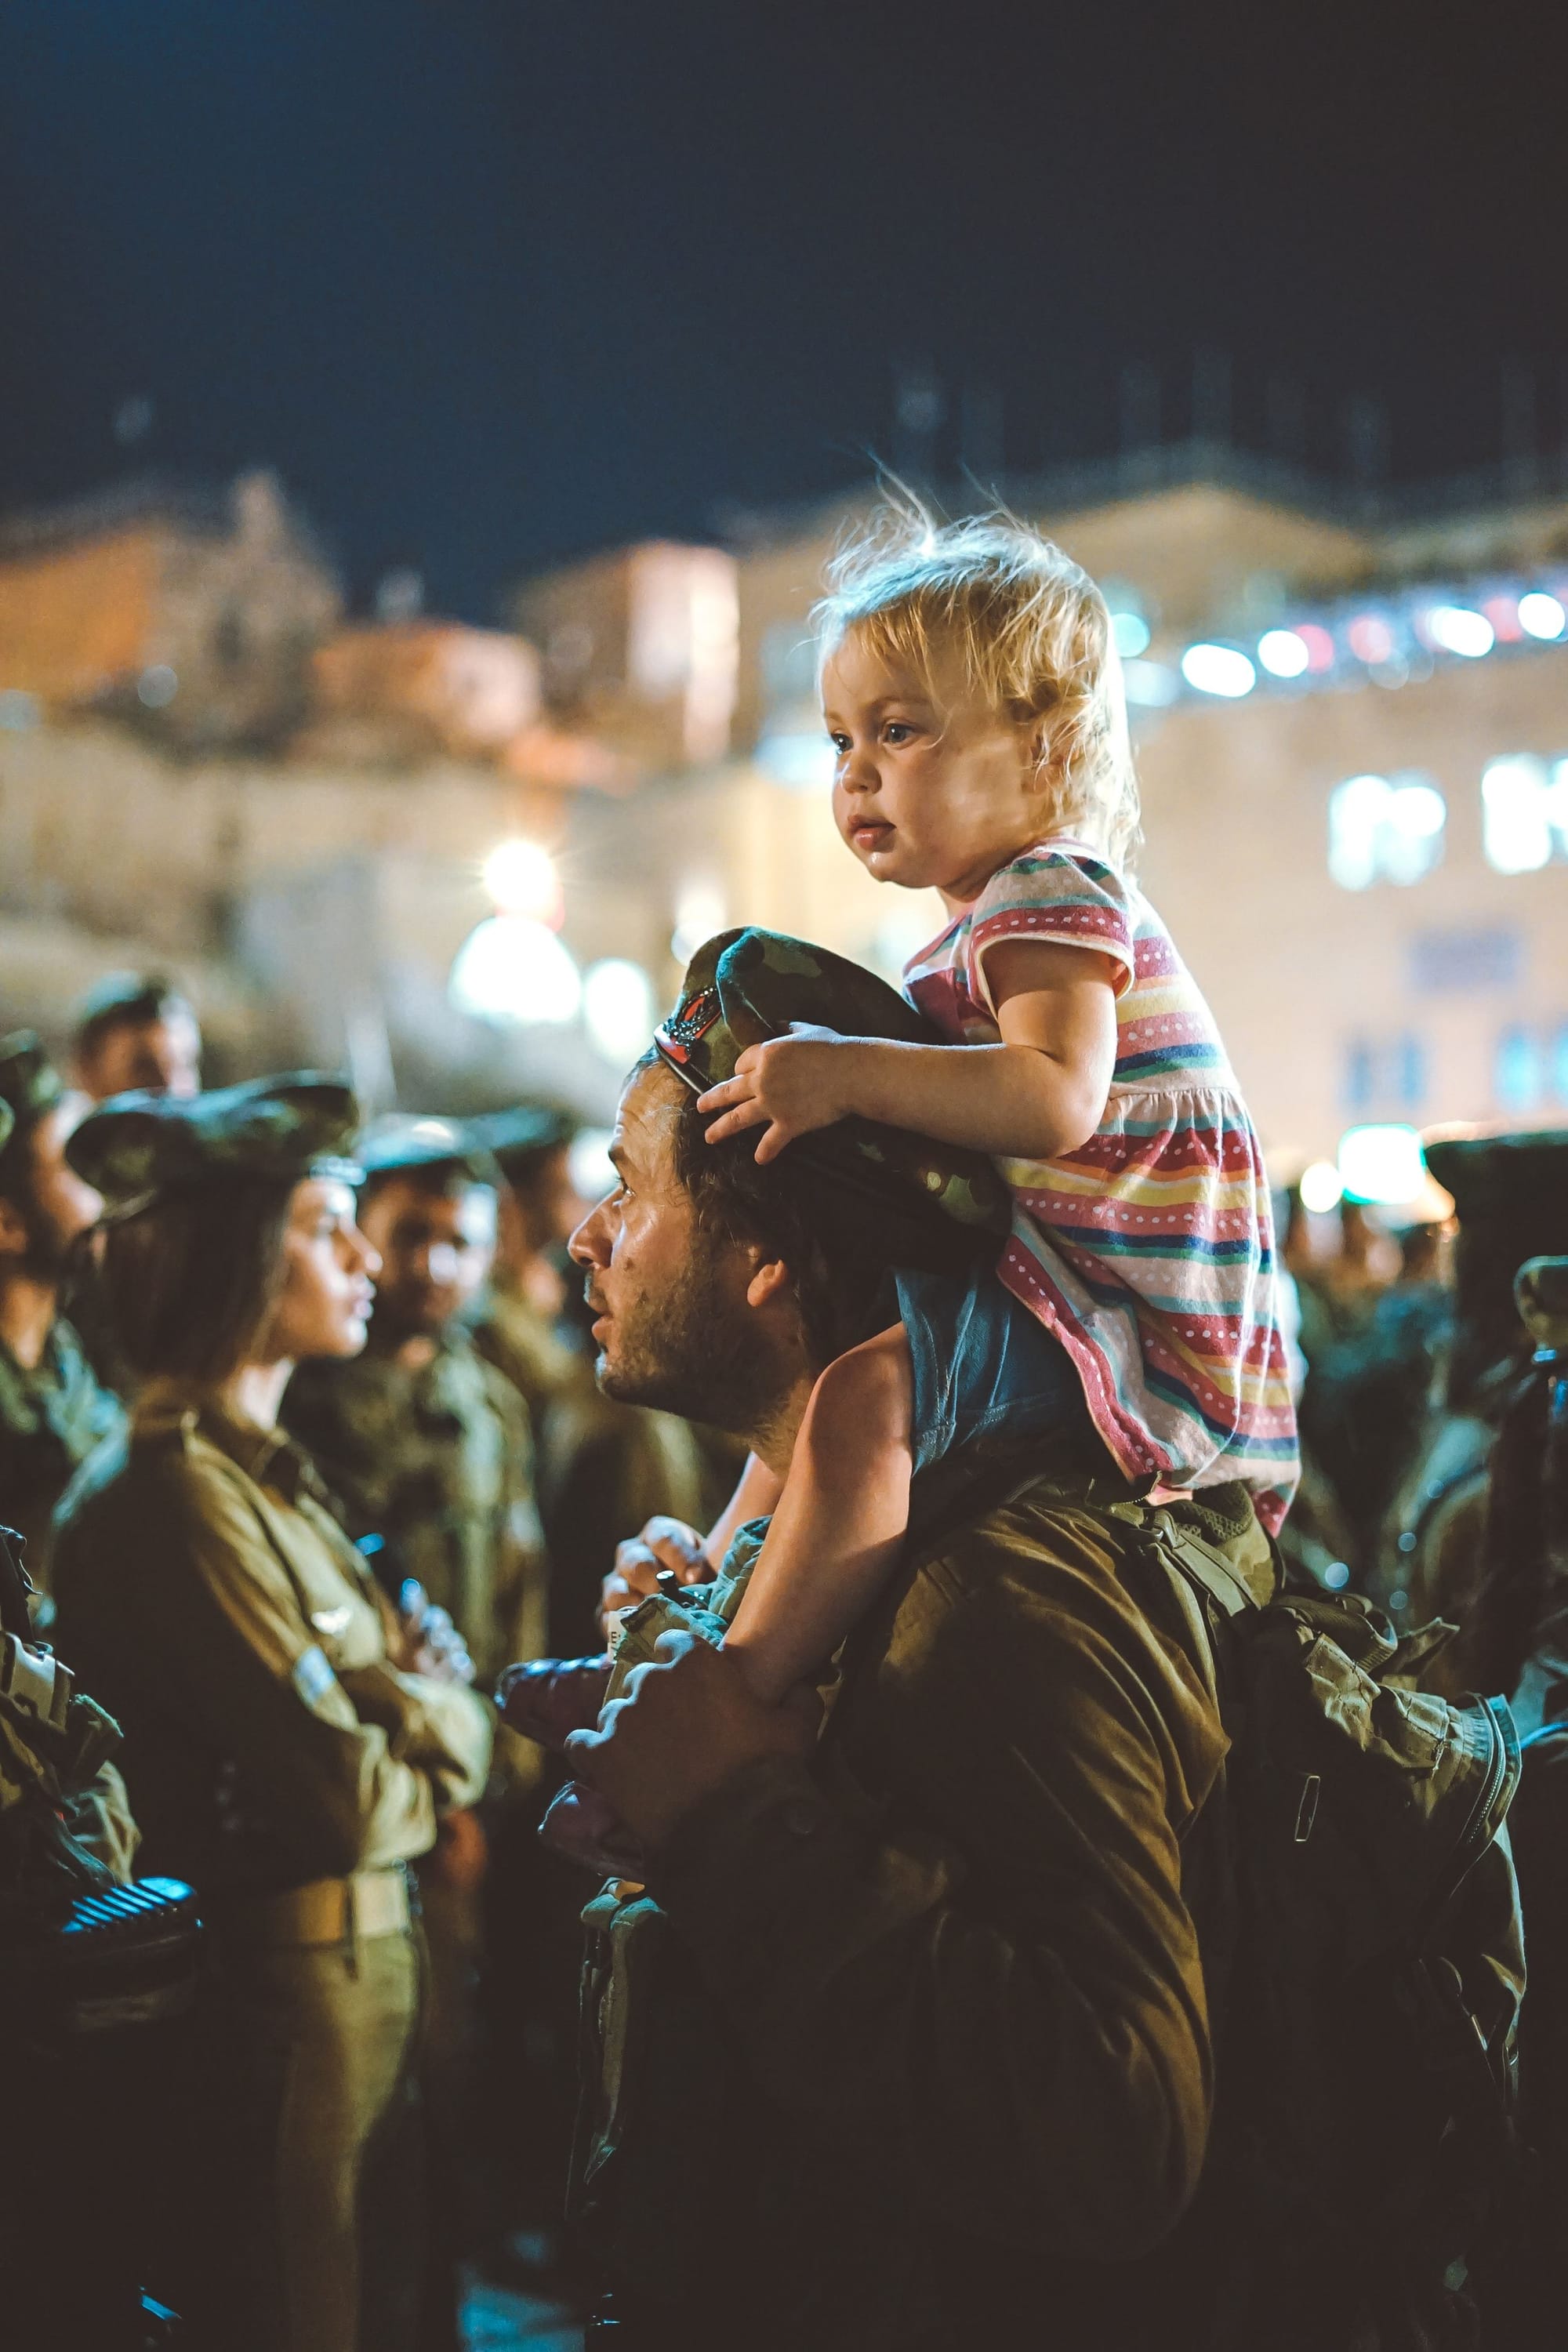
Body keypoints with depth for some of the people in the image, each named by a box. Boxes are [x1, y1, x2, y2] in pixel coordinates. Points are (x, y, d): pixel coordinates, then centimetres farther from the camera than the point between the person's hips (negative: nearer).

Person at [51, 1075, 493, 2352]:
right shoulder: (176, 1495, -21)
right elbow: (348, 1799, -24)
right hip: (286, 1991, -9)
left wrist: (412, 1715, -10)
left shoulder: (266, 1472, 11)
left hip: (368, 1960, 9)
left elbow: (417, 1688, 10)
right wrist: (436, 1728, -5)